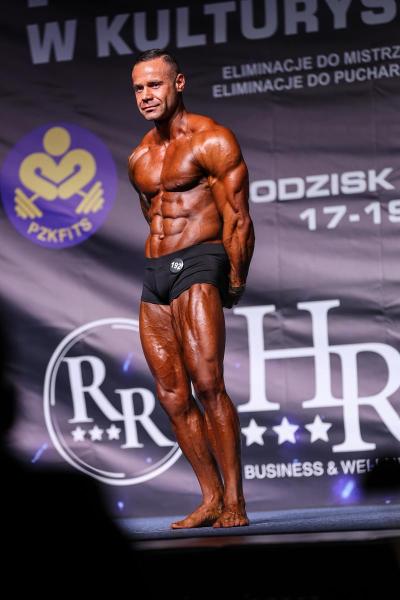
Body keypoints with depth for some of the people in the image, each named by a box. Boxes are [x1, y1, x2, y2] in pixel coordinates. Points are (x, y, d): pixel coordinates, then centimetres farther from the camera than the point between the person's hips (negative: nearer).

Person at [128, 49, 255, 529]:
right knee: (173, 397, 2)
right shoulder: (139, 159, 17)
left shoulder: (211, 140, -5)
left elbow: (238, 219, -8)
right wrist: (162, 268, 16)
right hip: (154, 273, 8)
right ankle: (211, 500, 9)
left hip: (198, 263, -7)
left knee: (207, 384, -19)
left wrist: (234, 285, -8)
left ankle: (235, 504, -17)